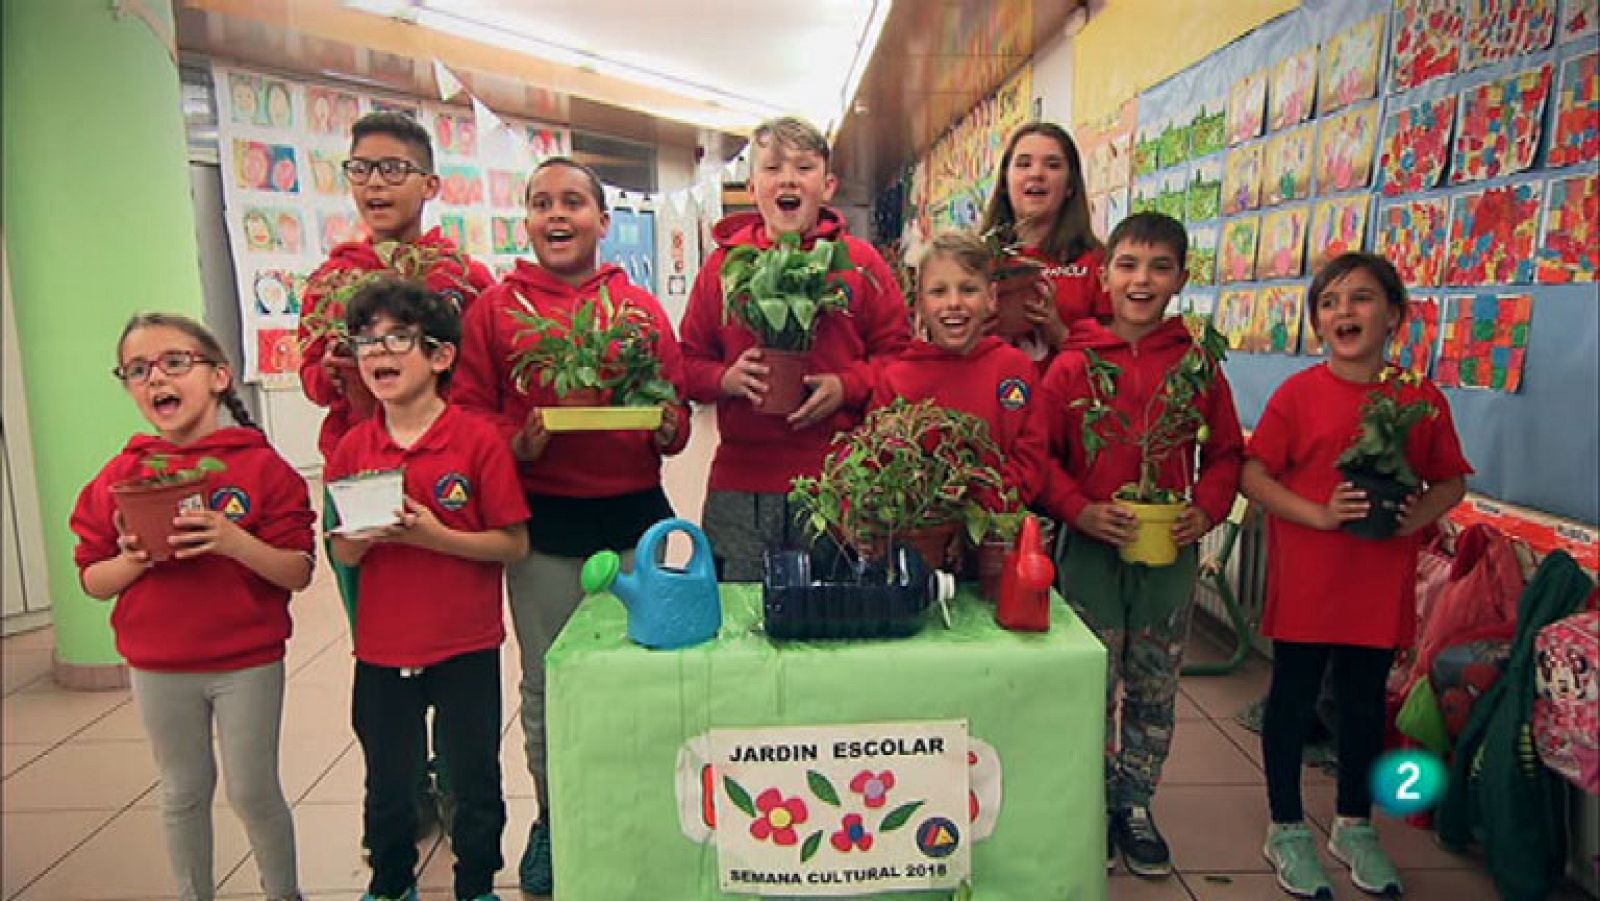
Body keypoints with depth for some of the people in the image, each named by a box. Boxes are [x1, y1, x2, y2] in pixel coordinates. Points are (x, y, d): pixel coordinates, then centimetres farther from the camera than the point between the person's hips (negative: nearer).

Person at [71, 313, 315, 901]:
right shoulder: (120, 477, 0)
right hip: (157, 668, 3)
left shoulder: (262, 466, -10)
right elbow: (93, 581, 4)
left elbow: (299, 573, -11)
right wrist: (135, 559, -17)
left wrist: (236, 543, -27)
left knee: (253, 792, 8)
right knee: (184, 793, 18)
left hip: (248, 663, -3)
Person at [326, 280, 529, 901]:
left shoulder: (478, 439, -13)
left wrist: (433, 535, -23)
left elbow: (514, 544, -13)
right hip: (382, 647, 4)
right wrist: (362, 536, -16)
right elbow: (344, 554, 6)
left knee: (474, 779, 12)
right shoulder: (352, 448, -1)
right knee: (386, 781, 21)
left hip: (466, 646, -3)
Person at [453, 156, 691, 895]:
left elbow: (676, 404, 10)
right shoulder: (497, 308, 4)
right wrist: (518, 442, -17)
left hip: (635, 516, 1)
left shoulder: (640, 307, 7)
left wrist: (667, 426, -12)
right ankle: (551, 820, 33)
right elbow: (469, 409, 1)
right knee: (546, 682, 12)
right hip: (543, 523, -1)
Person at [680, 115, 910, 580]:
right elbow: (689, 362, 11)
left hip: (837, 477, -1)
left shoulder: (860, 260, 5)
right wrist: (727, 378, -9)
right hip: (741, 479, 1)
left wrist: (849, 386, -11)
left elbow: (897, 350, 6)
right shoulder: (724, 262, 8)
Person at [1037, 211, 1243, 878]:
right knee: (1092, 686, 7)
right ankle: (1092, 806, 27)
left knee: (1155, 687, 14)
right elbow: (1039, 454, -5)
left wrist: (1206, 510, -9)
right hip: (1091, 545, -2)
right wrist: (1081, 510, -17)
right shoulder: (1074, 364, -4)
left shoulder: (1197, 363, 1)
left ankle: (1135, 805, 33)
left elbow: (1225, 452, 7)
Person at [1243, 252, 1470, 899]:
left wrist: (1420, 514, -12)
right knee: (1292, 700, 8)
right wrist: (1318, 513, -21)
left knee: (1365, 704, 17)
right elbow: (1252, 474, -9)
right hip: (1305, 582, -3)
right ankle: (1287, 829, 26)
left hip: (1382, 588, 3)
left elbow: (1452, 479, 8)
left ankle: (1355, 826, 37)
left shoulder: (1424, 401, 0)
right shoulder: (1298, 394, -8)